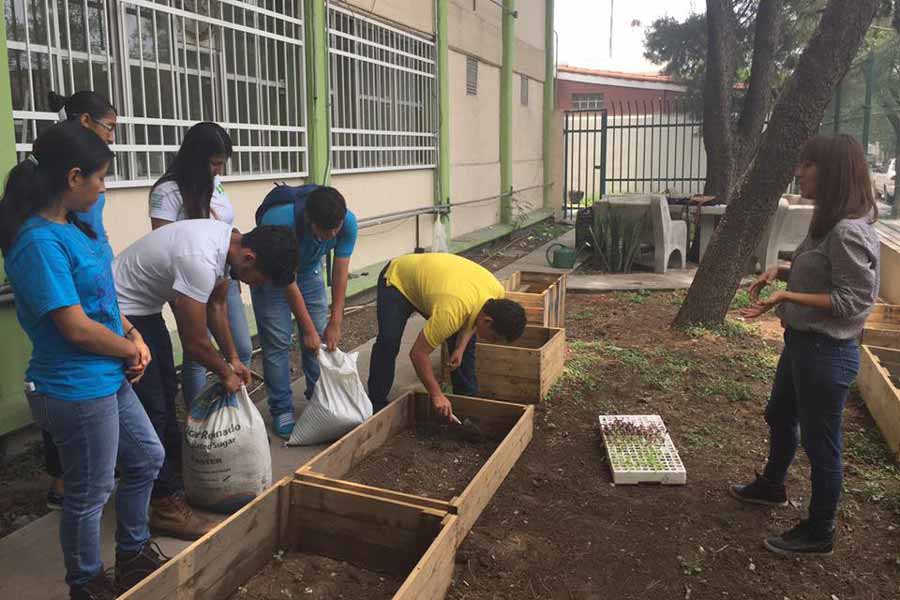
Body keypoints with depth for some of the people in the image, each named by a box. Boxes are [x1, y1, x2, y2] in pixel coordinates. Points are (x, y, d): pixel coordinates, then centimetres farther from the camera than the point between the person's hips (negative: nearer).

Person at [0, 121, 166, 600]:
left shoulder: (71, 224, 3)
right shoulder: (40, 241, -25)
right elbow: (77, 328, -25)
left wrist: (135, 336, 1)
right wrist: (131, 350, -9)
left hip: (109, 380, 10)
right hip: (77, 392, -9)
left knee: (147, 458, 23)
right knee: (89, 495, 10)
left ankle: (133, 554, 44)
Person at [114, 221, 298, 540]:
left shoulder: (229, 240, -7)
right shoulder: (200, 261, -36)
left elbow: (217, 303, 9)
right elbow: (194, 343, -27)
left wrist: (232, 357, 8)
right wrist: (225, 373, -9)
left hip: (145, 305, 10)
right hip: (122, 312, -10)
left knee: (166, 393, 19)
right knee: (151, 409, -7)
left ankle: (175, 468, 36)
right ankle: (164, 504, 3)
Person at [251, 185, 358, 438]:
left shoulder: (347, 222, -29)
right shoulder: (279, 222, -40)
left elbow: (340, 273, -20)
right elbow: (287, 282, -31)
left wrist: (335, 323, -20)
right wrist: (308, 329, -26)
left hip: (309, 270, 4)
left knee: (323, 337, 1)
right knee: (277, 342, -7)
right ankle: (282, 410, 5)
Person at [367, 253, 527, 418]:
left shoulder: (498, 292, -22)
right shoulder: (452, 311, -43)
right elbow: (418, 353, -35)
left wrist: (460, 348, -12)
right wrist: (436, 395, -29)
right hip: (397, 281, -7)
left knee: (467, 342, 0)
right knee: (389, 341, -25)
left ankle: (468, 398, 14)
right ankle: (377, 404, -10)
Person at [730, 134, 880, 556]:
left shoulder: (849, 231, -24)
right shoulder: (827, 222, 7)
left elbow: (851, 300, -24)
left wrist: (786, 296, -26)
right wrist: (780, 272, 1)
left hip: (827, 351, -10)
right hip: (802, 341, 10)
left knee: (820, 442, 5)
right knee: (780, 416, 27)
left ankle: (819, 533, 24)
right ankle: (772, 485, 51)